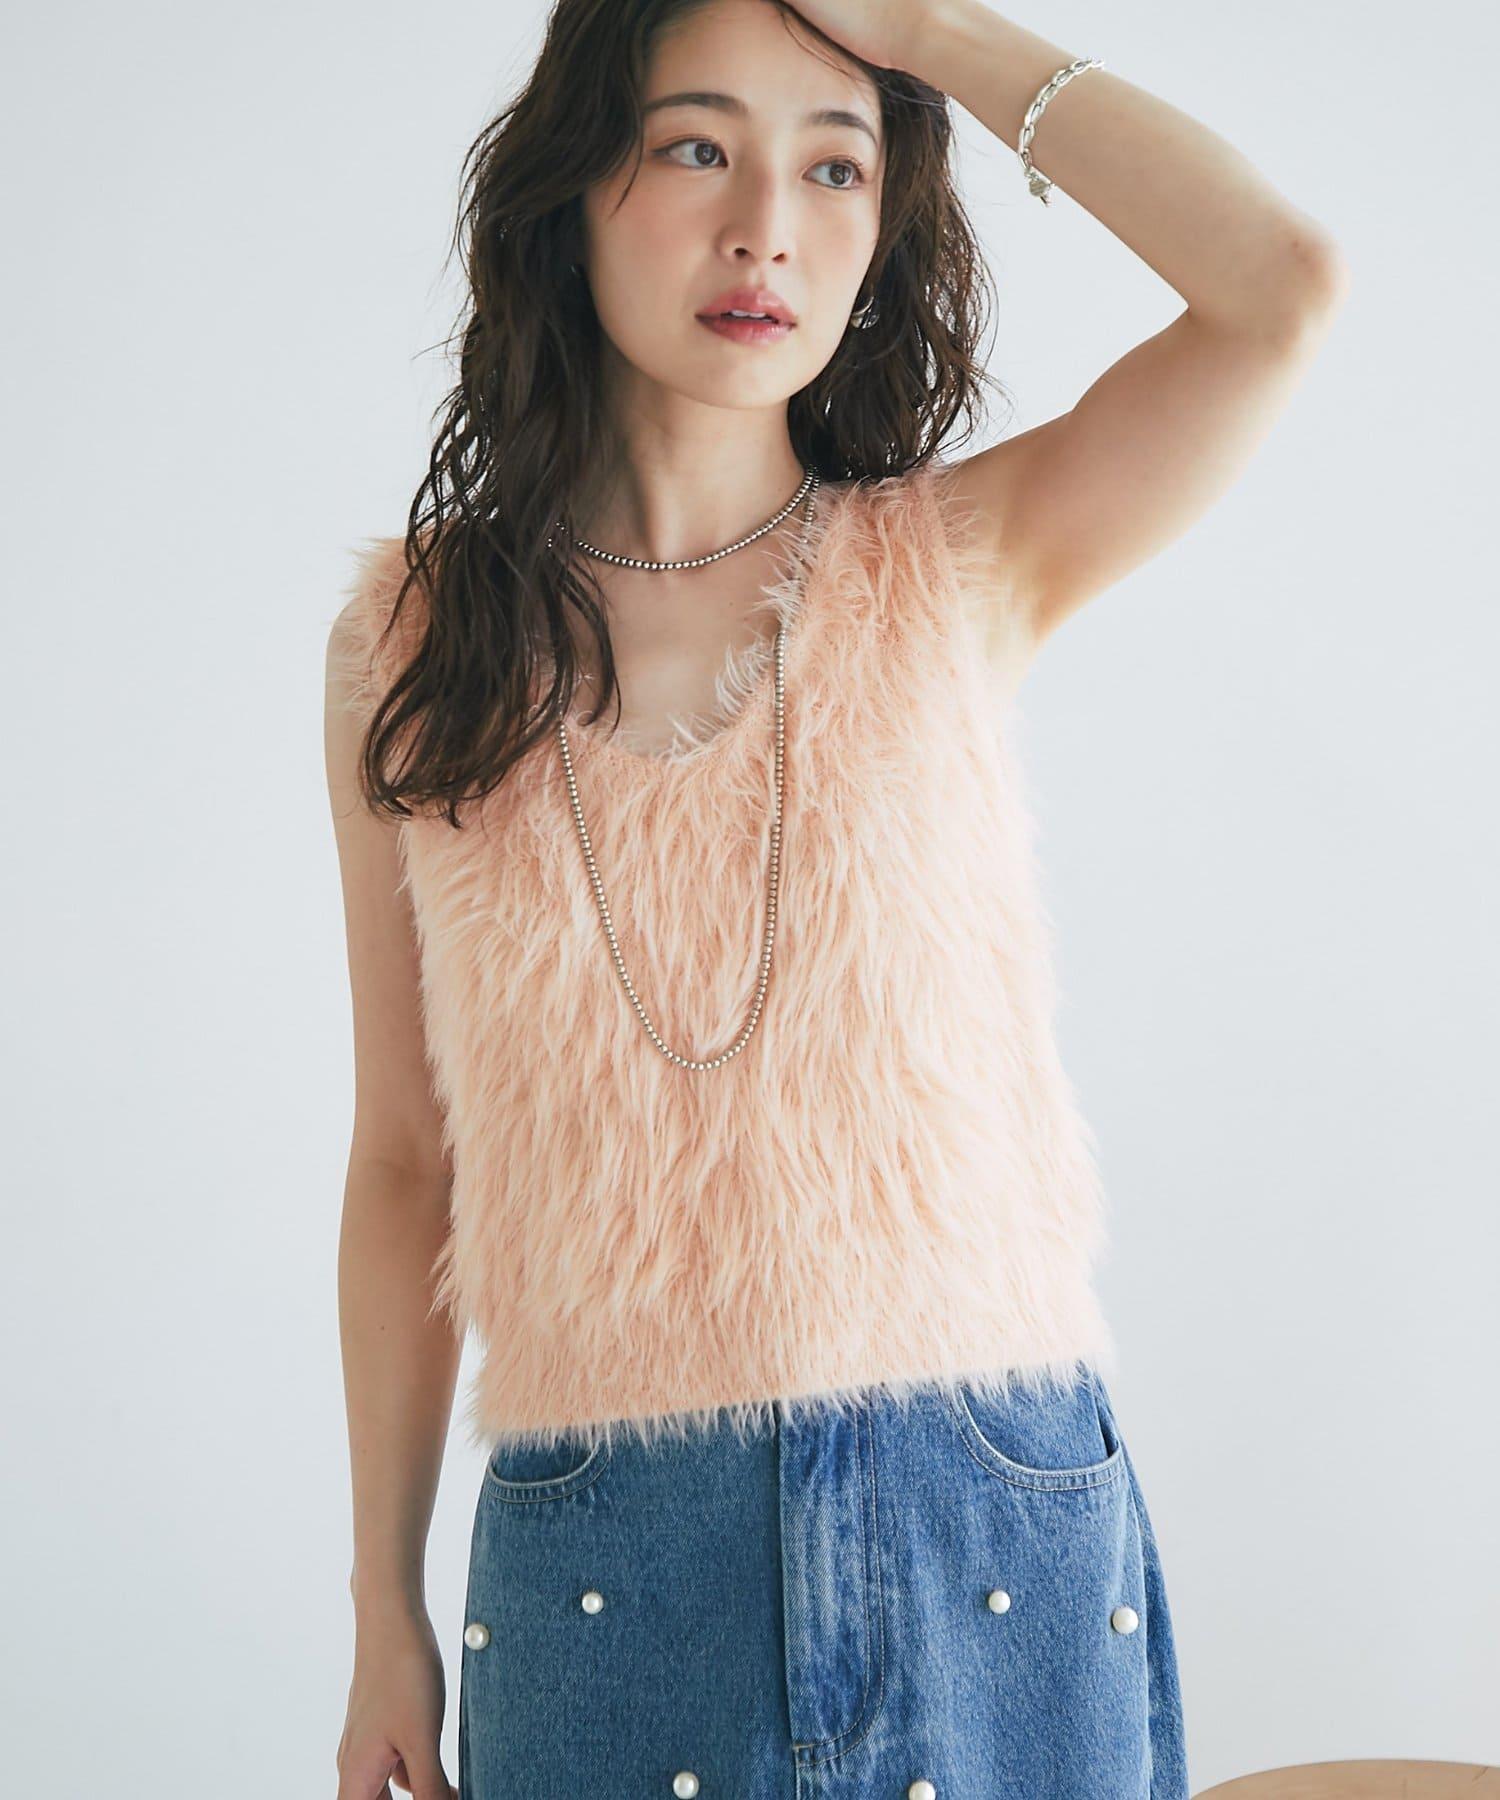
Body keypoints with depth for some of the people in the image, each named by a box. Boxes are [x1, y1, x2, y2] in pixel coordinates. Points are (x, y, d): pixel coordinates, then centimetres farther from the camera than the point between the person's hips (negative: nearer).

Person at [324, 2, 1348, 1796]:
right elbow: (402, 1160, 5)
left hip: (990, 1546, 0)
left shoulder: (956, 567, 0)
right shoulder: (411, 637, 1)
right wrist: (383, 1604, 8)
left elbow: (1285, 282, -17)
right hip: (593, 1563, 1)